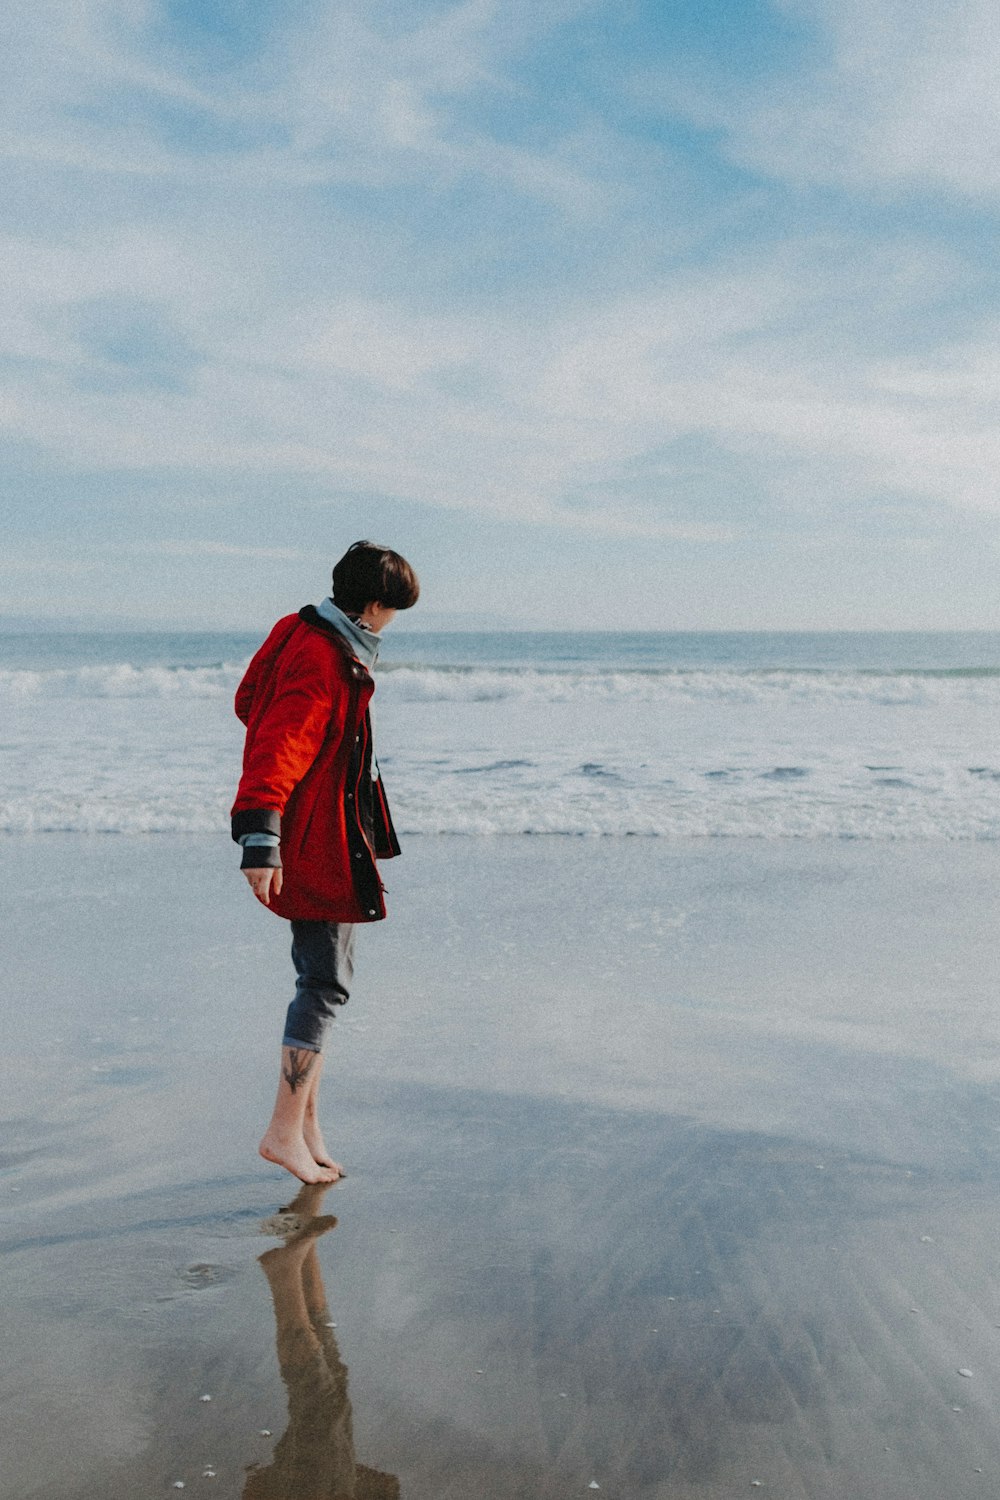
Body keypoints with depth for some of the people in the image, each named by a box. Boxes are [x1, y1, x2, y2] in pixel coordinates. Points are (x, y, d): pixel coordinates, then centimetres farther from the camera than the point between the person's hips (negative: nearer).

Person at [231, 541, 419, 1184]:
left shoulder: (302, 634, 11)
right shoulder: (324, 661, -19)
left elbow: (250, 702, 24)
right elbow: (279, 749, -27)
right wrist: (261, 839, -33)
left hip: (315, 835, 11)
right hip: (318, 841, -11)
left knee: (322, 977, 14)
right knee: (328, 981, -6)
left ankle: (308, 1124, 22)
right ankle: (286, 1131, 0)